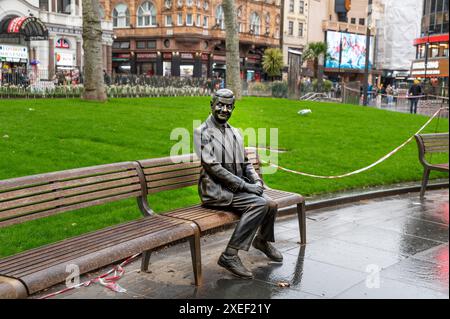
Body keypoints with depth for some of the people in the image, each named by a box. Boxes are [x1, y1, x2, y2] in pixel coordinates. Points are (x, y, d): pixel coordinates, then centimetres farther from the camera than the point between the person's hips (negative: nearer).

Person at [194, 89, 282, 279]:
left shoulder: (235, 133, 17)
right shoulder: (202, 132, -8)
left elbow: (245, 163, 20)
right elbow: (212, 166, -17)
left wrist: (256, 181, -2)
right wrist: (244, 185, -19)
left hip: (237, 186, 7)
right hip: (216, 190, -7)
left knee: (271, 205, -12)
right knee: (259, 204, -26)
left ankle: (263, 240, 19)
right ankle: (230, 255, -21)